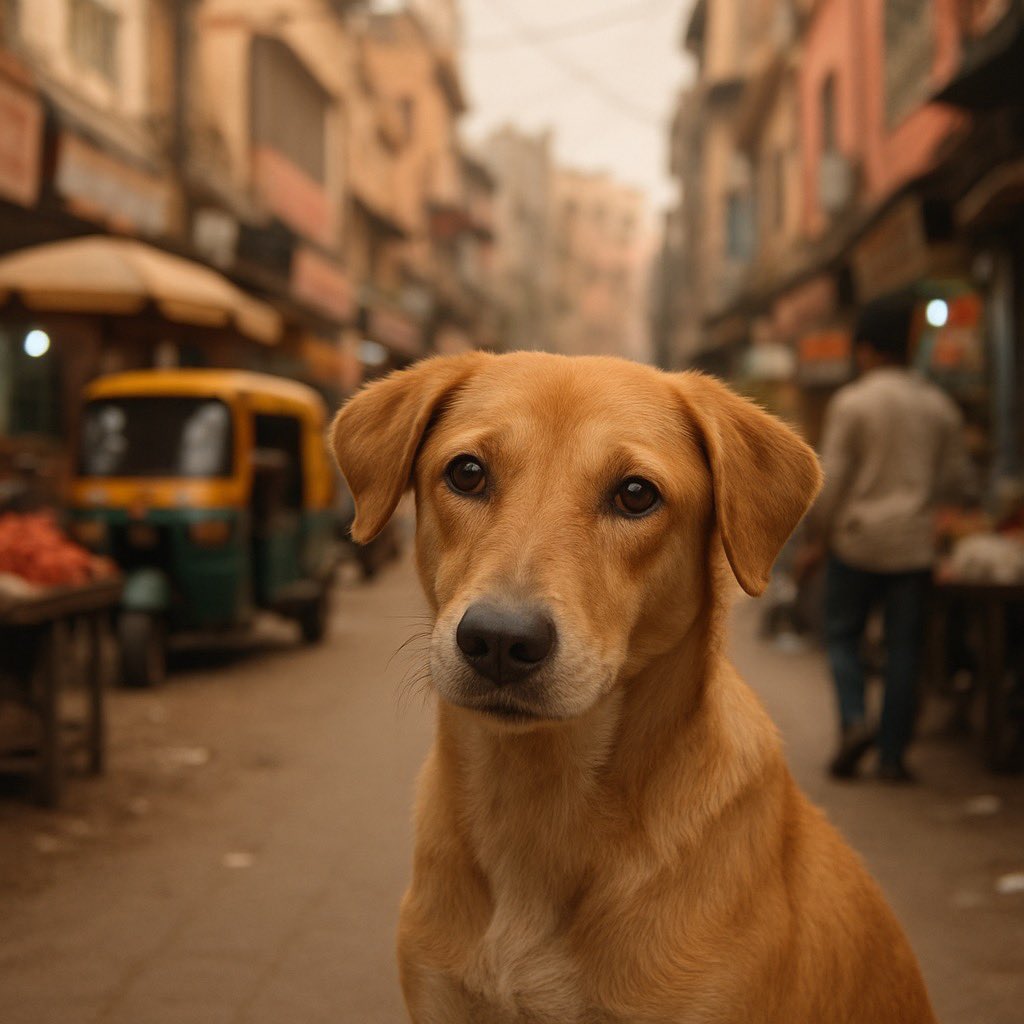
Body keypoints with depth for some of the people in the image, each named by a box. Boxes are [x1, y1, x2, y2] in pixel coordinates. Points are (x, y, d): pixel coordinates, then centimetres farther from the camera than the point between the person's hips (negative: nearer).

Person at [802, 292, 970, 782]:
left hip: (857, 539, -3)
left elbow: (832, 478, -10)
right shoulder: (939, 404, 5)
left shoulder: (851, 401, -8)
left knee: (843, 636, 11)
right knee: (904, 648, 6)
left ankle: (854, 720, -9)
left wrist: (818, 535, 0)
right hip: (913, 544, 3)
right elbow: (955, 475, 10)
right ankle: (892, 754, 7)